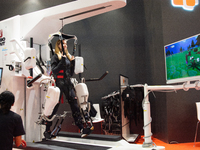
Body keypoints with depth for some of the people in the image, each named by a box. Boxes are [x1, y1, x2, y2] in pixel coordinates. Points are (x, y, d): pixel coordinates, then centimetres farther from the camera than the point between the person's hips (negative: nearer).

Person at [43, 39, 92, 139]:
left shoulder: (68, 56, 17)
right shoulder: (55, 57, -1)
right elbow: (54, 71, -13)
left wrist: (72, 63, 5)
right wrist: (62, 62, -19)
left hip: (68, 83, 6)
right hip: (59, 84, -5)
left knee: (74, 105, -1)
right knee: (54, 107, 0)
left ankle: (82, 129, -1)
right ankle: (47, 130, 14)